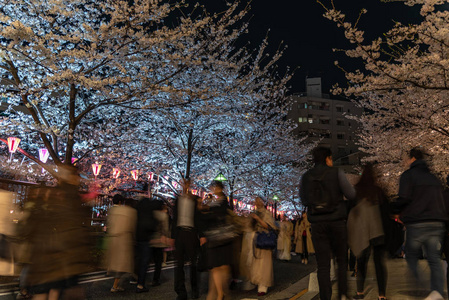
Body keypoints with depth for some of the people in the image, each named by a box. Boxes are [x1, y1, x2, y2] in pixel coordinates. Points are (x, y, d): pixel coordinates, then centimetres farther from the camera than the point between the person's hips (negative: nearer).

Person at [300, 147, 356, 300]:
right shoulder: (336, 173, -3)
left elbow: (304, 200, 14)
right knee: (342, 259, 14)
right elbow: (351, 194, -2)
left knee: (323, 264, 5)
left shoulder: (306, 177, 6)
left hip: (317, 224, 2)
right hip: (336, 221, -1)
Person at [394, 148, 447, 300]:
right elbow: (441, 200, 18)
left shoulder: (408, 175, -3)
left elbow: (404, 199, -14)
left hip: (417, 224, -5)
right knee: (434, 259, 6)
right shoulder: (434, 177, 18)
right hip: (437, 224, 5)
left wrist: (394, 208, 3)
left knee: (411, 257, 8)